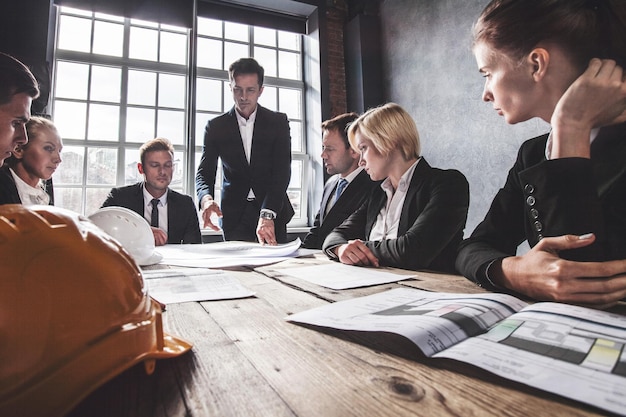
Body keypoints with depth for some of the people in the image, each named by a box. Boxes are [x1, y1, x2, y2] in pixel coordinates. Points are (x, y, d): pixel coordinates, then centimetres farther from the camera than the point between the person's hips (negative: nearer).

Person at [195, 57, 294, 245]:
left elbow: (282, 171, -12)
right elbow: (204, 172, -1)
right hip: (234, 214, 1)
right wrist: (206, 199, -26)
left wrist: (267, 215, -26)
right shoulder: (216, 126, 2)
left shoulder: (278, 122, -2)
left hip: (273, 210, 0)